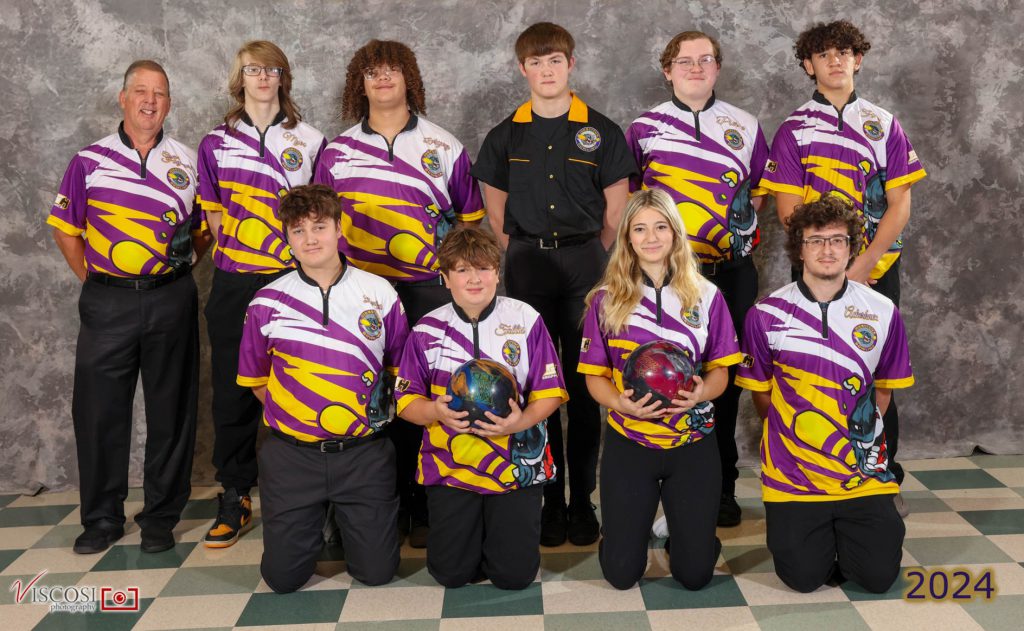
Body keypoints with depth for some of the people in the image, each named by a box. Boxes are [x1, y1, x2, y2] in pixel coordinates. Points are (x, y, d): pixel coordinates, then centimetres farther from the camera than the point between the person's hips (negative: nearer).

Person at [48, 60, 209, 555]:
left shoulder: (187, 162, 7)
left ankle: (160, 518, 19)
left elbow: (204, 231, 12)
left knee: (171, 411, 5)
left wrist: (176, 268, 1)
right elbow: (65, 229, 8)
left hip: (170, 299, 1)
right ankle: (102, 518, 20)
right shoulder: (90, 160, 4)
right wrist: (93, 281, 2)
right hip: (107, 303, 0)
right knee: (98, 411, 4)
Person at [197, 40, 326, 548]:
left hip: (294, 279, -1)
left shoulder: (310, 141, 7)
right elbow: (213, 212, 13)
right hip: (235, 281, 2)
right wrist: (237, 250, 2)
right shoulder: (216, 143, 11)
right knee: (232, 388, 4)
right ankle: (234, 497, 16)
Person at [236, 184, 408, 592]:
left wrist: (375, 412, 3)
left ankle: (347, 519, 33)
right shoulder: (267, 303, -1)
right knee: (283, 577, 3)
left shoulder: (380, 294, 0)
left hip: (363, 454, 0)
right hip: (292, 456, 0)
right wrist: (294, 412, 4)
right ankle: (314, 521, 34)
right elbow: (256, 379, 11)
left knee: (376, 571, 2)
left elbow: (399, 368, 10)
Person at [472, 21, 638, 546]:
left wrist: (588, 258, 2)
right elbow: (496, 213, 13)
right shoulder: (505, 135, 8)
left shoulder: (601, 132, 3)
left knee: (584, 384, 2)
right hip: (526, 267, 1)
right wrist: (525, 257, 6)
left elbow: (616, 212, 6)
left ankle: (582, 499, 11)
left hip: (585, 265, -1)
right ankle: (549, 499, 13)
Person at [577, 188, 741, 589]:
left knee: (695, 574, 4)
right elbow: (594, 375, -1)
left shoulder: (706, 296, 1)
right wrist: (620, 402, -22)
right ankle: (639, 517, 35)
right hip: (628, 441, -1)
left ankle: (678, 520, 37)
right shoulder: (606, 300, -2)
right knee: (621, 573, 3)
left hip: (693, 441, 1)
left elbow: (719, 371, 4)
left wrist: (702, 392, -18)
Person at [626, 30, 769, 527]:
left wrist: (741, 227, 6)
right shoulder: (643, 128, 6)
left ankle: (722, 485, 17)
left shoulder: (746, 127, 11)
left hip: (731, 269, 1)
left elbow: (760, 191, 19)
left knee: (724, 376, 5)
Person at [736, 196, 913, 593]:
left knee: (879, 576, -4)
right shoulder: (766, 316, -6)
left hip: (864, 473, 2)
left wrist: (861, 436, 7)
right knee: (804, 577, -5)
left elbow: (884, 386, 11)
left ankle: (843, 527, 27)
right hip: (793, 472, -1)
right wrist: (792, 434, 6)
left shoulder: (883, 313, -2)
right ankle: (799, 528, 28)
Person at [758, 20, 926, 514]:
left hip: (877, 268, 2)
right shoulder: (793, 130, 3)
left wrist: (863, 265, -10)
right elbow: (789, 210, -3)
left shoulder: (885, 125, 8)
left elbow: (900, 205, 2)